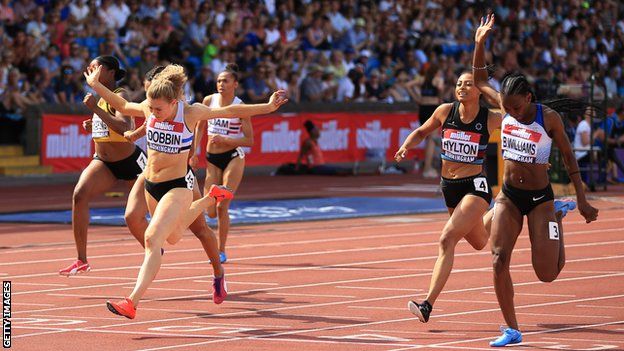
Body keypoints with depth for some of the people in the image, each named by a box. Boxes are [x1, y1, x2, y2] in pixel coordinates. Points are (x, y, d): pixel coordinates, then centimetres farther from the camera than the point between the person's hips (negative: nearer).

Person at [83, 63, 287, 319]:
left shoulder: (190, 113, -18)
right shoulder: (148, 109, -6)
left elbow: (230, 111, -7)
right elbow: (122, 106, 16)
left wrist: (267, 107, -7)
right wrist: (97, 86, 13)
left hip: (178, 186, -7)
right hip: (151, 184, 7)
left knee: (153, 238, -21)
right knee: (173, 237, 27)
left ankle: (133, 302, -26)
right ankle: (211, 198, 52)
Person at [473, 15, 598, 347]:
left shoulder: (549, 118, -14)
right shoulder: (505, 107, -4)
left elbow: (568, 157, -4)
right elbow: (479, 80, 10)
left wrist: (582, 200, -6)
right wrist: (480, 43, -4)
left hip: (540, 198, -3)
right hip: (508, 195, 3)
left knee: (547, 274, -4)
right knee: (499, 260, -11)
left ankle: (557, 224, 29)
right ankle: (511, 330, 0)